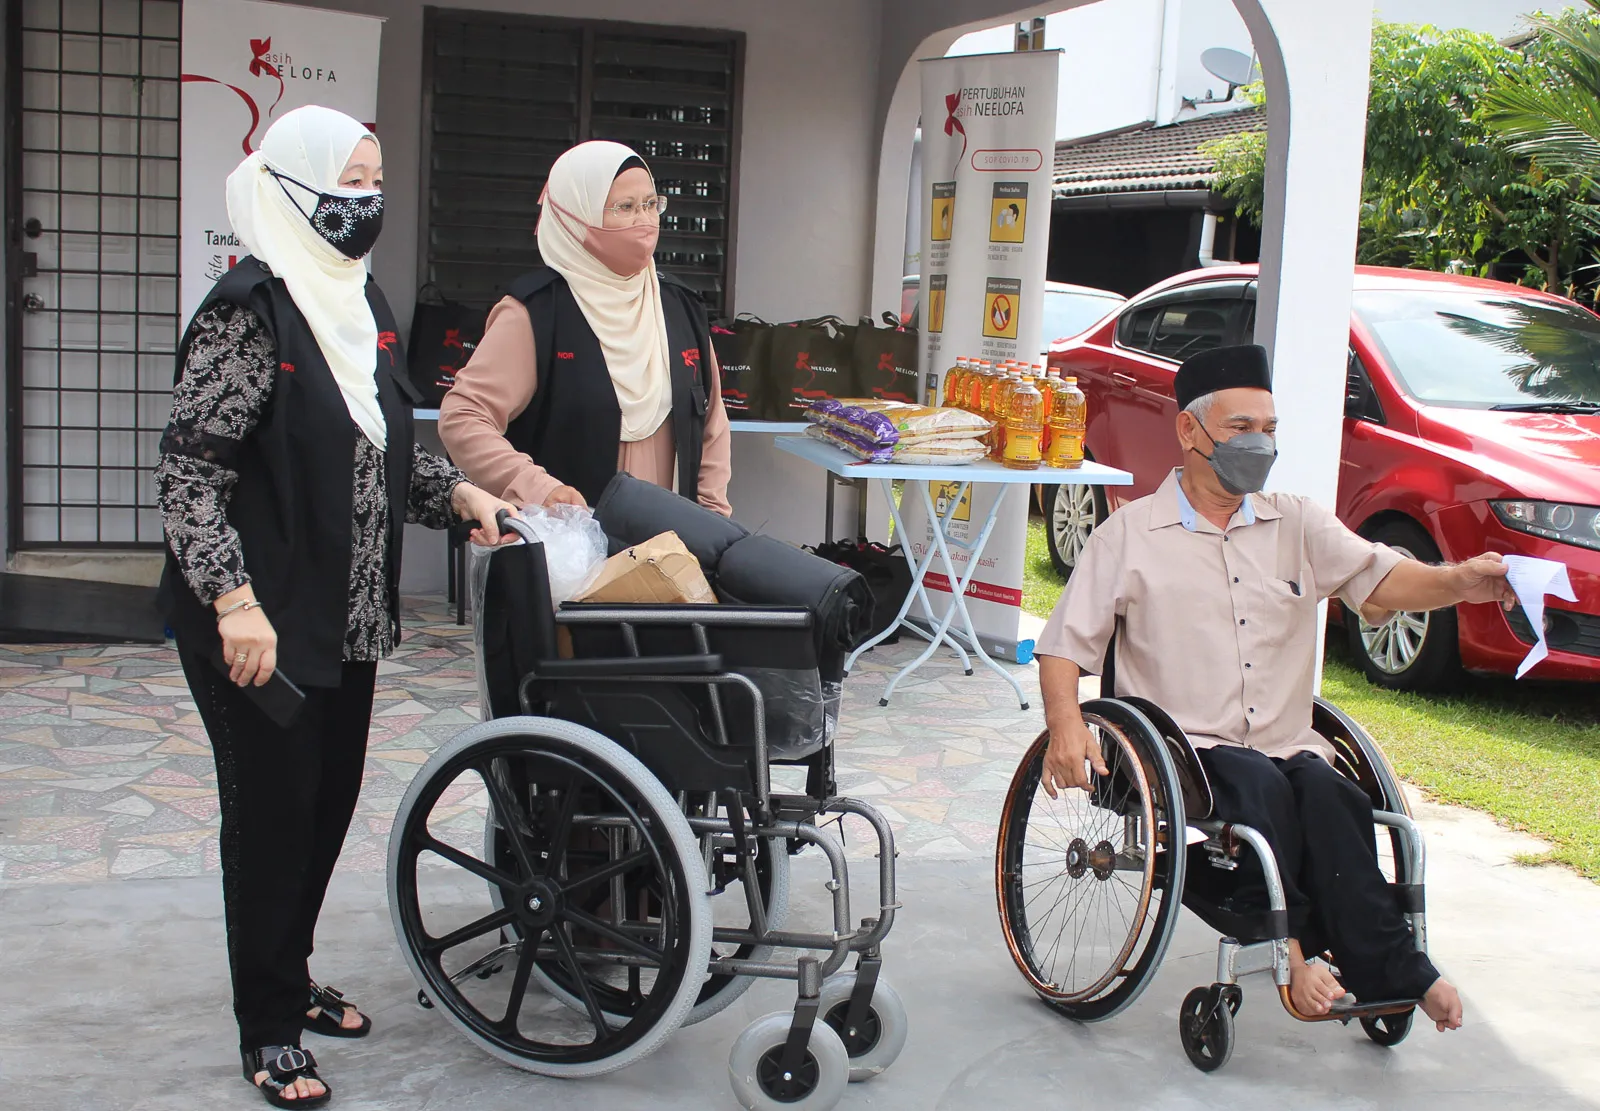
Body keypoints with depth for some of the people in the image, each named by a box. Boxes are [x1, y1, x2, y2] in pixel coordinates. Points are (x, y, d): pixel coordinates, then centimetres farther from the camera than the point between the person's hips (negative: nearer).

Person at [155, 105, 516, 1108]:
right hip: (262, 627, -8)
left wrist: (455, 491, 4)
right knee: (272, 809, 2)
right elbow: (191, 469, -19)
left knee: (331, 799, 16)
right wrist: (233, 599, -26)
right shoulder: (249, 309, -15)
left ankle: (290, 978, 35)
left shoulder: (364, 303, 11)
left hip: (348, 615, 8)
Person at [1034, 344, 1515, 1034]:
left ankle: (1383, 966, -29)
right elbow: (1064, 645, 4)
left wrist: (1459, 583, -23)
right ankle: (1294, 949, -28)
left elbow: (1380, 580, -1)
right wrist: (1066, 725, -15)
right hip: (1183, 745, -2)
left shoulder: (1297, 524, 16)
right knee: (1261, 786, -32)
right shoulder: (1131, 533, 8)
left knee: (1324, 790, -29)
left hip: (1288, 748, 3)